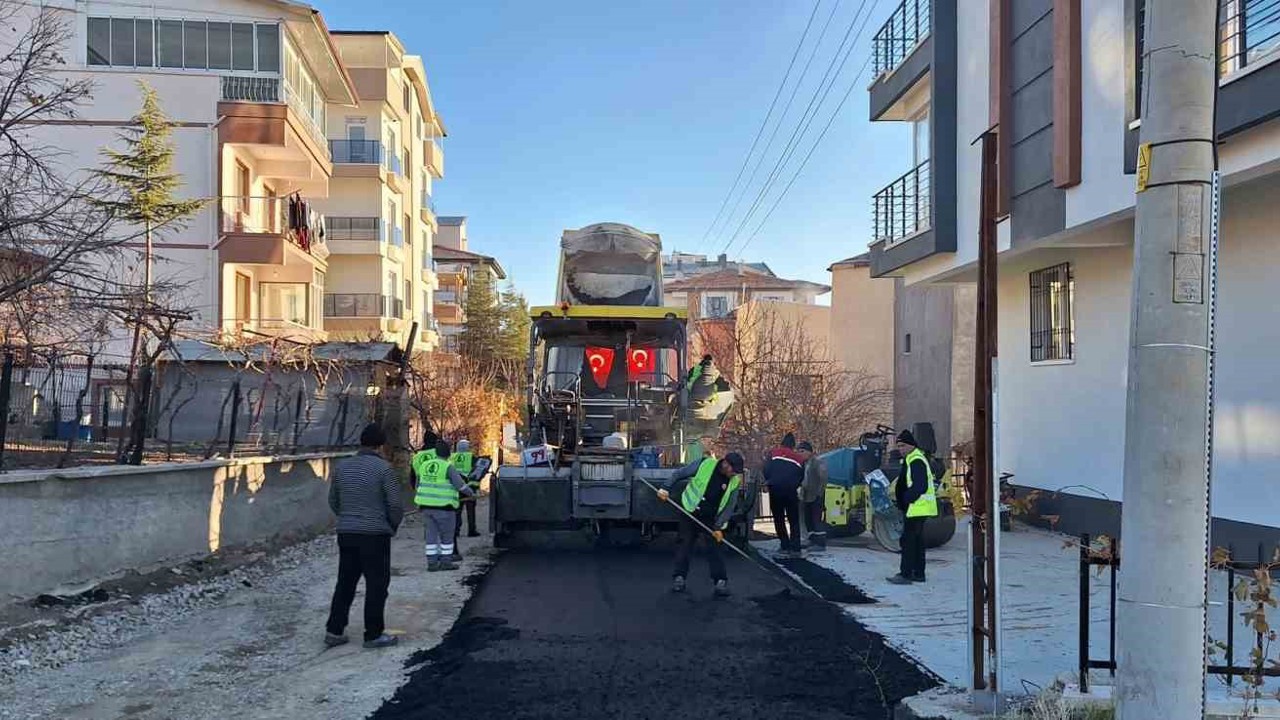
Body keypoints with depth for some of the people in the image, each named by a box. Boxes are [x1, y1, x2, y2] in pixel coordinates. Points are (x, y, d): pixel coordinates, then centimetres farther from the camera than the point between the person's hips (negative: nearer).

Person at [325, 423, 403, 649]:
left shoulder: (343, 467, 6)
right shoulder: (383, 468, -11)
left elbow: (333, 501, 13)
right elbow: (395, 505, -11)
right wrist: (392, 526, 7)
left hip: (346, 533, 6)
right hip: (375, 534, -6)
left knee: (345, 583, 14)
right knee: (377, 584, 4)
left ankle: (334, 631, 17)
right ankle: (373, 635, 8)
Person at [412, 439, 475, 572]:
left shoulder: (424, 465, 9)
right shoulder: (448, 467, -10)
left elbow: (418, 484, 20)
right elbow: (460, 484, -14)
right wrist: (470, 493, 3)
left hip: (426, 506, 6)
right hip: (443, 507, -6)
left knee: (431, 534, 10)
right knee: (447, 536, 7)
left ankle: (431, 562, 10)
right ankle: (446, 561, 9)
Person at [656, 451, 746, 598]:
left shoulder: (734, 481, -7)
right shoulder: (704, 464, -16)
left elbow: (728, 507, -4)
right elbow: (679, 475, -5)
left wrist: (718, 527, -10)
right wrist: (667, 490, -11)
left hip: (710, 518, 2)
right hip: (690, 512, -1)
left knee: (714, 546, -4)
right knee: (685, 545, 5)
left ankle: (721, 581, 0)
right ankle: (679, 577, 16)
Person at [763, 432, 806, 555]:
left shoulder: (773, 453, 9)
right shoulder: (799, 458, 14)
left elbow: (766, 470, -1)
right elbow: (801, 477, 10)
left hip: (775, 489, -1)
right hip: (791, 490, 1)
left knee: (779, 519, 11)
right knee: (794, 520, 9)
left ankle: (785, 546, 6)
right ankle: (795, 548, 1)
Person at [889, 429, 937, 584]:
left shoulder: (916, 461, -16)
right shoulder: (911, 459, 18)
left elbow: (920, 486, -24)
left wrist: (905, 499, -17)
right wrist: (901, 499, 15)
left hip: (917, 507, -11)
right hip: (919, 507, 11)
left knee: (908, 540, -9)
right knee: (917, 540, 15)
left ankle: (905, 574, -9)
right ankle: (918, 573, 22)